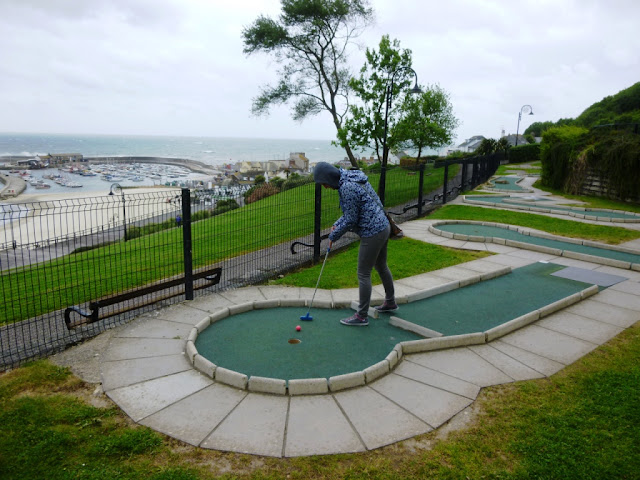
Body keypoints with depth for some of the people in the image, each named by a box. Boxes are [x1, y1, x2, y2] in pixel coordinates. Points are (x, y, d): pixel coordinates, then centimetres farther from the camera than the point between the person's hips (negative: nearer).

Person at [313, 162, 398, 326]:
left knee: (363, 274, 2)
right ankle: (390, 302, 44)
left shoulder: (347, 188, -23)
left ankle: (362, 316, 15)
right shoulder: (353, 177, 7)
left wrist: (333, 236, -4)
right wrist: (337, 225, 9)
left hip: (372, 234, -10)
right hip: (383, 226, 10)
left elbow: (350, 220, -18)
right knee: (381, 266, 25)